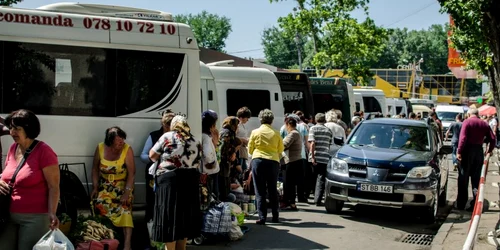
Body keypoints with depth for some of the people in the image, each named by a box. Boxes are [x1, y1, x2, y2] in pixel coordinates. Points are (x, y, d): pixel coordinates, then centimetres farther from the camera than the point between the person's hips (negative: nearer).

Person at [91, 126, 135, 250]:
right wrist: (95, 187, -1)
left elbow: (131, 173, -17)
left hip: (123, 186, -3)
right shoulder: (100, 148, -10)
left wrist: (127, 192, -22)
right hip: (105, 185, 3)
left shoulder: (127, 150, -20)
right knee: (100, 205, -16)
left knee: (124, 209, -20)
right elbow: (95, 169, 3)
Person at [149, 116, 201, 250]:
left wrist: (161, 160, 20)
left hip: (170, 180, -5)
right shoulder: (195, 141, 12)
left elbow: (152, 155, 2)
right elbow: (198, 163, 14)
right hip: (191, 179, 5)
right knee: (185, 215, 13)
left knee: (169, 216, -1)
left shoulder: (167, 137, -2)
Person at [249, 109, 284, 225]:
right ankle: (275, 216, 18)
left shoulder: (255, 132, 1)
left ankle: (262, 217, -2)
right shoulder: (276, 133, 2)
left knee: (260, 191, 2)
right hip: (273, 162, 2)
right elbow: (280, 150, 7)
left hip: (258, 160, -1)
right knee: (273, 190, 14)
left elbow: (250, 150, 7)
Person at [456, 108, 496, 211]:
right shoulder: (484, 124, 9)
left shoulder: (467, 122, -6)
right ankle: (476, 204, 11)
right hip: (479, 150, 4)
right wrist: (489, 151, 15)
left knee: (463, 179, 3)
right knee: (476, 178, 12)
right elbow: (493, 139, 3)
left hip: (467, 150, -4)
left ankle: (461, 204, 5)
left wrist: (459, 151, -18)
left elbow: (463, 138, -17)